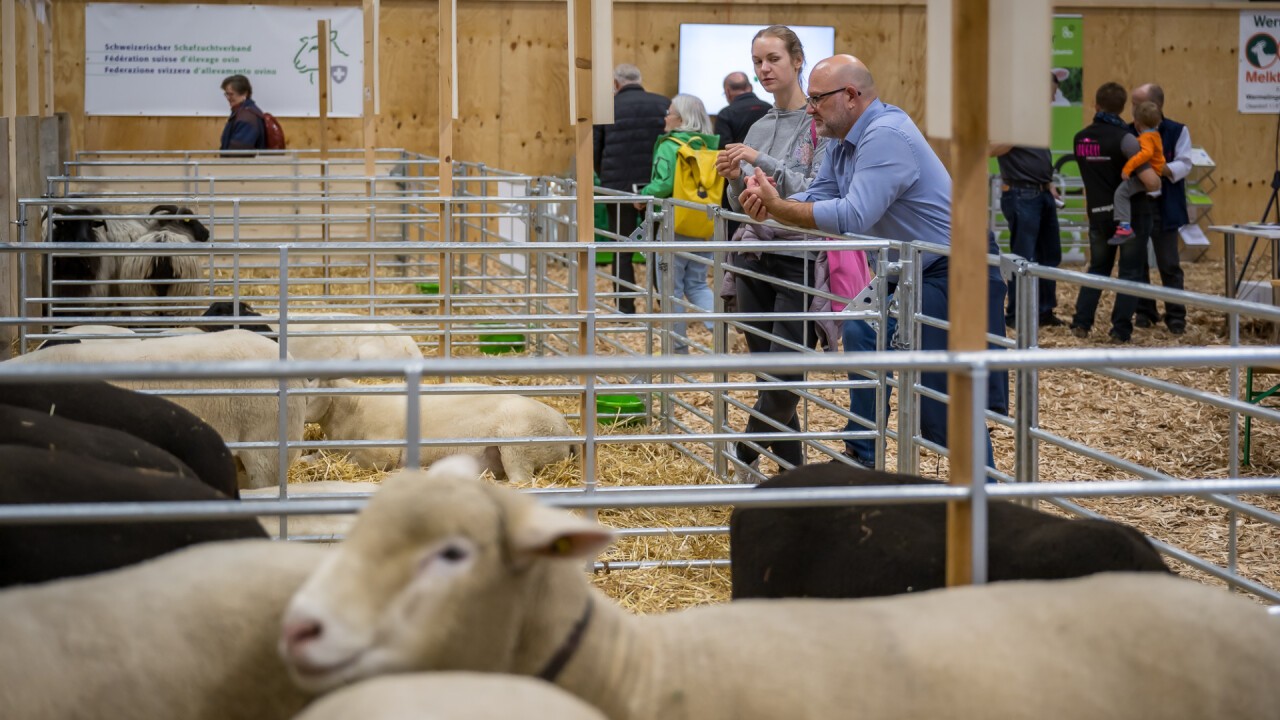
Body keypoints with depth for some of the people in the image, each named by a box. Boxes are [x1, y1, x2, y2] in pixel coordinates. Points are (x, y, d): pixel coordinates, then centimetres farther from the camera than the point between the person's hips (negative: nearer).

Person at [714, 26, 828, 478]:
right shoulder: (760, 127, 12)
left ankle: (746, 457, 11)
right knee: (766, 376, 7)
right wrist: (736, 180, -4)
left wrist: (763, 163, -19)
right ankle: (793, 471, 16)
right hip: (755, 260, 7)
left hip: (800, 264, -6)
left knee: (785, 378, -9)